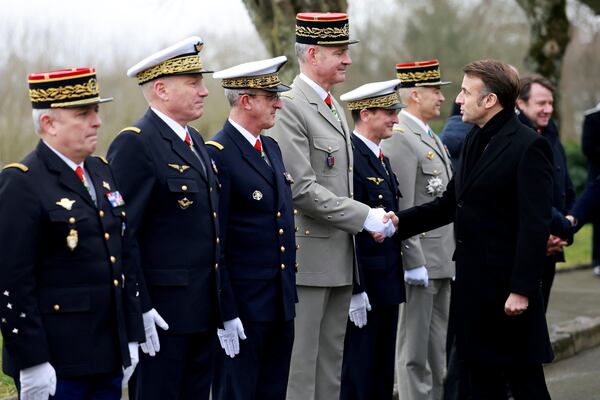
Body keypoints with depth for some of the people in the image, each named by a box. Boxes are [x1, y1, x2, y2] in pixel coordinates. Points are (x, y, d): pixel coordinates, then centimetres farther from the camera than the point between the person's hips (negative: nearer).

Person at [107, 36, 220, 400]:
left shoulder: (195, 141, 15)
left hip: (202, 311, 9)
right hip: (161, 312, -9)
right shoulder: (135, 145, -13)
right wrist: (139, 309, -20)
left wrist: (220, 306, 18)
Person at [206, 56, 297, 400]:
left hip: (281, 305, 8)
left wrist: (291, 292, 17)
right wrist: (225, 314, -17)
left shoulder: (272, 148, 14)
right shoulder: (218, 155, -14)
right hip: (242, 307, -8)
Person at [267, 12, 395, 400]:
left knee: (332, 359, 12)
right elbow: (302, 190, -20)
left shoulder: (335, 106, 16)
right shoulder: (290, 107, -14)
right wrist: (365, 216, -16)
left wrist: (369, 220, 10)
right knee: (301, 359, -3)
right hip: (309, 256, -9)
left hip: (340, 256, 9)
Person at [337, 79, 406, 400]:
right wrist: (355, 289, -21)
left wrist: (410, 266, 17)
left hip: (388, 284, 10)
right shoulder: (350, 157, -16)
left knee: (383, 373, 14)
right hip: (364, 284, -10)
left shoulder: (381, 158, 15)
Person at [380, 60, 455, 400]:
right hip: (420, 261, -9)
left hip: (444, 264, 9)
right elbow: (401, 209, -19)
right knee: (415, 351, -2)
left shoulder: (432, 138, 17)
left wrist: (454, 257, 19)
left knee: (440, 351, 13)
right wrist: (413, 262, -21)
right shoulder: (399, 139, -13)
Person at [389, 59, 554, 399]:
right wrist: (402, 222, 6)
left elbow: (536, 225, -18)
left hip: (508, 283, -8)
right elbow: (453, 203, 18)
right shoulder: (475, 140, 12)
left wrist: (521, 290, -21)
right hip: (472, 282, 8)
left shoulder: (528, 146, -14)